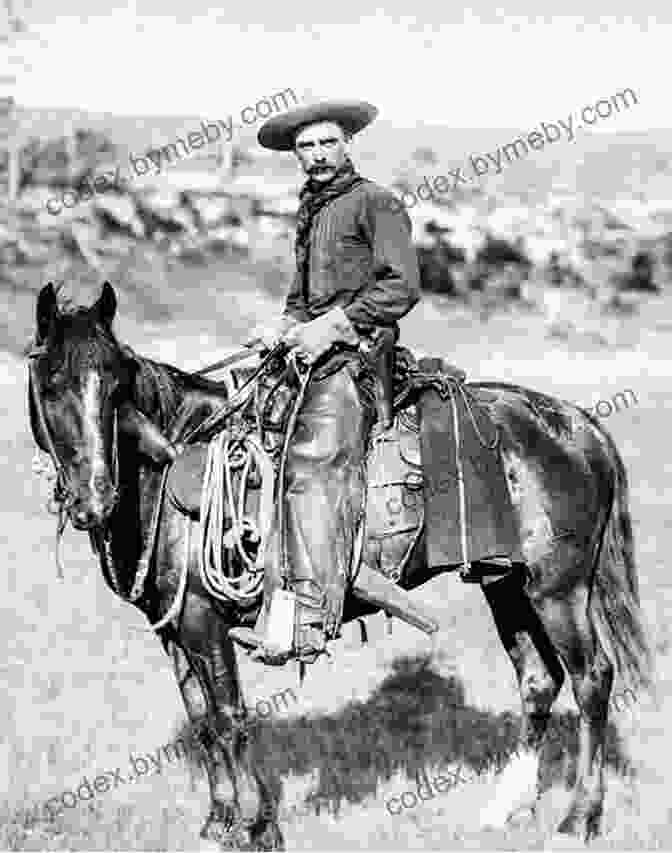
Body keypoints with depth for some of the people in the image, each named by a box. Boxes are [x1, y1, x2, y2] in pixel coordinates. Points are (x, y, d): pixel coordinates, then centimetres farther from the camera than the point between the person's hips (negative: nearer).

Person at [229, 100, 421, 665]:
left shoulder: (375, 203, -3)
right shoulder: (311, 210, 22)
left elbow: (402, 286, -12)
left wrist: (332, 326, -17)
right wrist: (285, 326, 7)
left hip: (358, 350, -9)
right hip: (313, 350, 9)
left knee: (311, 467, -23)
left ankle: (310, 622, -30)